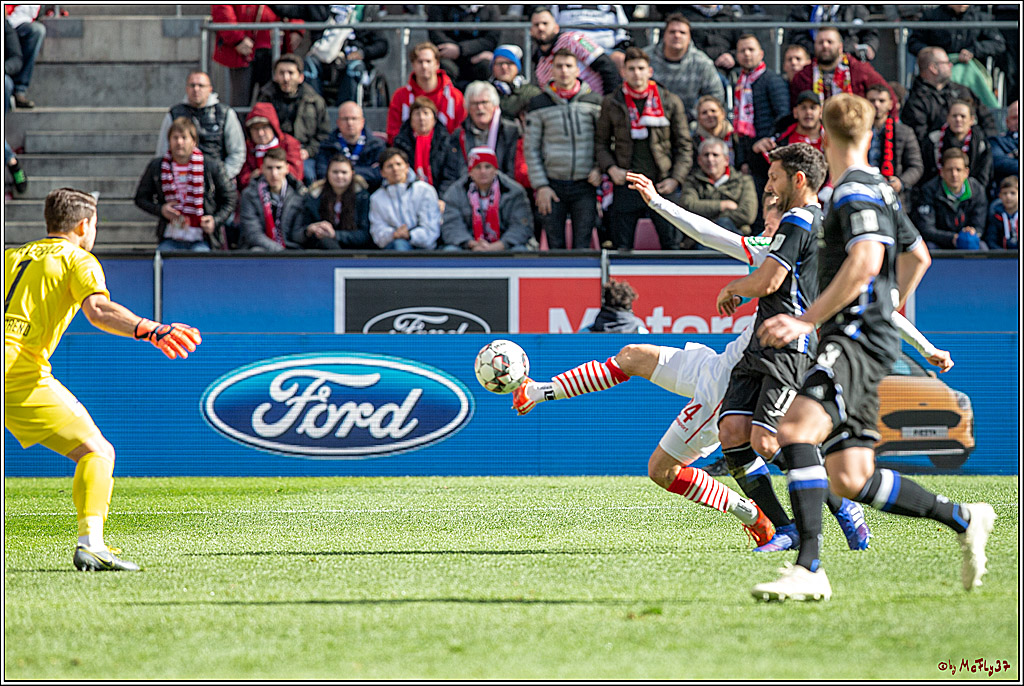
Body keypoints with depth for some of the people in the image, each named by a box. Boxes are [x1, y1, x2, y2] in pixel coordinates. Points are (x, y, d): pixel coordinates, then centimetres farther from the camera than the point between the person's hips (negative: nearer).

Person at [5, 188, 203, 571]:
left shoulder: (11, 257, 26)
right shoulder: (78, 260, 9)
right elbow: (97, 310, -11)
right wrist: (150, 330, -21)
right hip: (21, 369, -6)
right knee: (97, 452, -3)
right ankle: (90, 542, -22)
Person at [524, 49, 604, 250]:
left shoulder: (594, 102, 6)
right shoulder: (539, 105, 4)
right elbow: (530, 149, 4)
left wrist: (599, 169, -4)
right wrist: (540, 186, -4)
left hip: (585, 186, 0)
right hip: (553, 186, 0)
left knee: (583, 247, -1)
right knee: (555, 247, 0)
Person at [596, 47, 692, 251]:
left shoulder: (671, 102, 4)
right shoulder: (611, 104, 6)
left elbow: (684, 145, 7)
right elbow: (601, 142, 13)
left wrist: (676, 179, -5)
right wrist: (611, 168, -5)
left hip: (662, 186, -1)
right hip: (626, 185, 1)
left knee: (671, 245, 0)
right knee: (621, 247, 2)